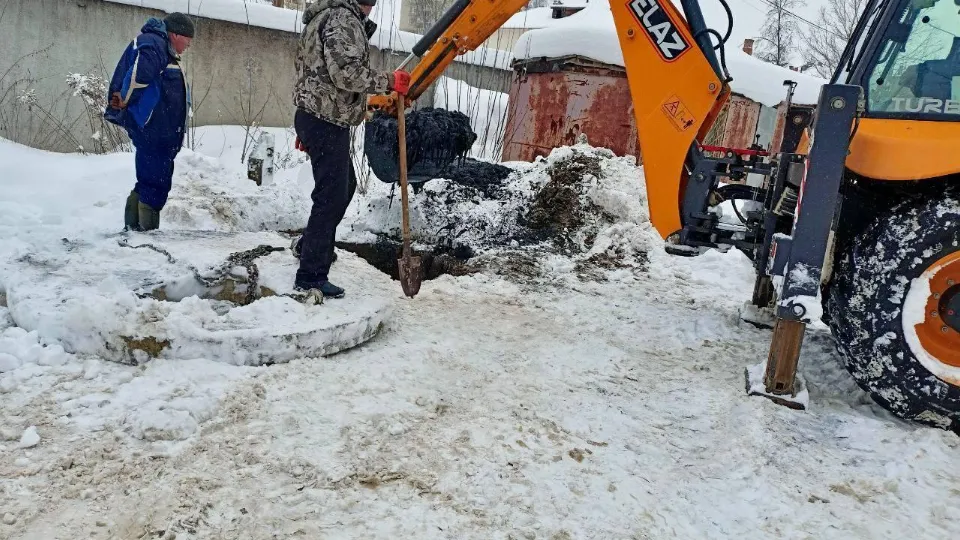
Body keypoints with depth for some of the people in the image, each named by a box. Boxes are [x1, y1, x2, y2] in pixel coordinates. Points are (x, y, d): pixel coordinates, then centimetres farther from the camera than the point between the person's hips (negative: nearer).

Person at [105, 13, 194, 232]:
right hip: (152, 130, -10)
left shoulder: (164, 51, 24)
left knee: (149, 181, 14)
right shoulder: (153, 45, -10)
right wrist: (124, 101, -13)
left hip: (160, 132, 10)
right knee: (156, 183, -10)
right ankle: (147, 231, -7)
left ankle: (133, 228, 21)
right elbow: (138, 75, -25)